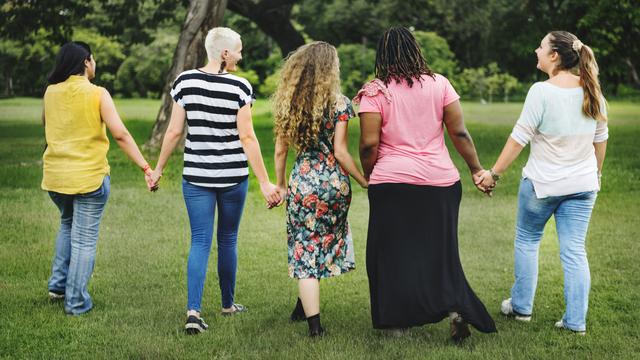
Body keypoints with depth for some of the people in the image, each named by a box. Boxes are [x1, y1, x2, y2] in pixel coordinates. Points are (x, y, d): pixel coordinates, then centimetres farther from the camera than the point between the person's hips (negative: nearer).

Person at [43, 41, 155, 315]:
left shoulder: (51, 92, 2)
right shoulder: (97, 94, -12)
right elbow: (120, 134, -18)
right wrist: (146, 167, -17)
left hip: (55, 176, 5)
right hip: (89, 176, -5)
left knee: (67, 224, 28)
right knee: (84, 238, 4)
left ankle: (58, 284, 25)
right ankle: (76, 301, 7)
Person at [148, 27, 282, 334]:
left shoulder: (185, 81, -3)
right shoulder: (239, 87, -10)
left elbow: (174, 131, -2)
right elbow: (247, 137, -12)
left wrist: (158, 169, 10)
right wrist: (265, 182, -9)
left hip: (196, 176, 1)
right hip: (233, 176, -1)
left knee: (200, 242, 3)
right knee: (228, 240, 15)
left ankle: (193, 310, -12)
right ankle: (228, 304, 29)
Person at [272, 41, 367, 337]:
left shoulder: (287, 103, 1)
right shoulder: (339, 103, -8)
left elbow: (280, 150, 5)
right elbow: (340, 152, -10)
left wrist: (280, 185, 18)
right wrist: (366, 182, -1)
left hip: (302, 181, 2)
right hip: (334, 181, -1)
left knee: (304, 249, 7)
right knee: (326, 243, 19)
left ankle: (314, 323, 4)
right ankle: (303, 307, 27)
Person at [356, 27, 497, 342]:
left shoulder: (375, 92, -6)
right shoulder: (439, 84, 2)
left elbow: (369, 144, -10)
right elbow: (459, 133, 1)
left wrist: (368, 175, 7)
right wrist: (477, 169, 10)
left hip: (392, 182, -3)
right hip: (440, 181, 3)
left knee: (392, 252, 9)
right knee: (440, 250, 13)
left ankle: (397, 320, 15)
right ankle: (456, 307, -5)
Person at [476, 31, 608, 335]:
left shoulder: (542, 91, -18)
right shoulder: (592, 91, 0)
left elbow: (519, 138, -16)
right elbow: (600, 139, 10)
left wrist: (494, 173, -8)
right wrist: (596, 174, 24)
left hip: (542, 183, -4)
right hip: (583, 184, 5)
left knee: (527, 241, 15)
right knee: (574, 251, 7)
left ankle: (521, 307, 25)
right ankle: (576, 321, 8)